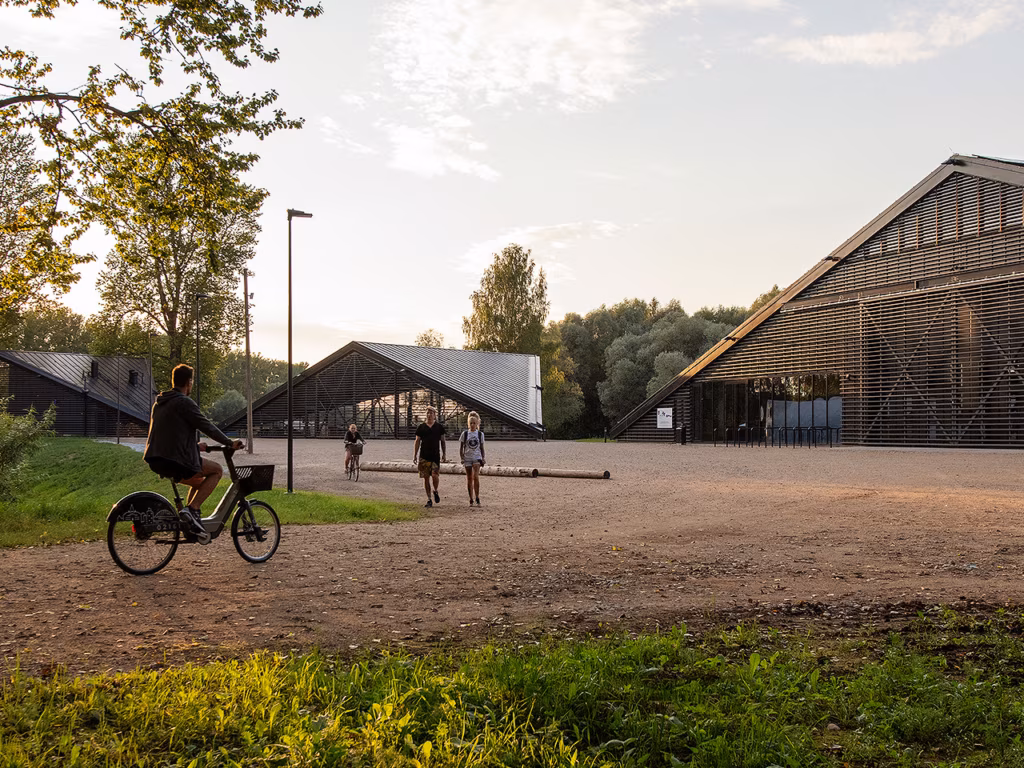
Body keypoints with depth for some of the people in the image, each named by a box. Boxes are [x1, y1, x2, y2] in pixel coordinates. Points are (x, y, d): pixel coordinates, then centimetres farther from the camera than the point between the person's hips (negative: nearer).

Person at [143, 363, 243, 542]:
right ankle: (192, 509, -6)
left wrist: (196, 445, 34)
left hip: (155, 461, 9)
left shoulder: (159, 403, 19)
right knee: (216, 470, 8)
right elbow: (207, 426, -10)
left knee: (199, 482, 26)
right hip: (176, 462, -9)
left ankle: (191, 521, 16)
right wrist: (230, 443, 2)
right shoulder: (184, 402, -10)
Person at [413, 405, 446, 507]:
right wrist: (414, 456, 3)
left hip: (435, 456, -1)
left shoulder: (439, 427, 6)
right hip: (424, 456, 1)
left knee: (435, 475, -14)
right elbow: (417, 442, 8)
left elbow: (443, 441, 11)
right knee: (426, 477, 1)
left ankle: (435, 491, 16)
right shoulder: (421, 427, 5)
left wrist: (444, 454, 3)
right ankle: (429, 500, 10)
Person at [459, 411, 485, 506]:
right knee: (469, 478, 4)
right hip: (467, 458, 1)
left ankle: (477, 498, -11)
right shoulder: (465, 433, 2)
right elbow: (461, 447, 4)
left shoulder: (480, 434, 4)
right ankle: (471, 500, 11)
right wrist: (462, 458, -4)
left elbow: (482, 447, 11)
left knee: (476, 477, -17)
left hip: (477, 457, -1)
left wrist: (483, 458, 6)